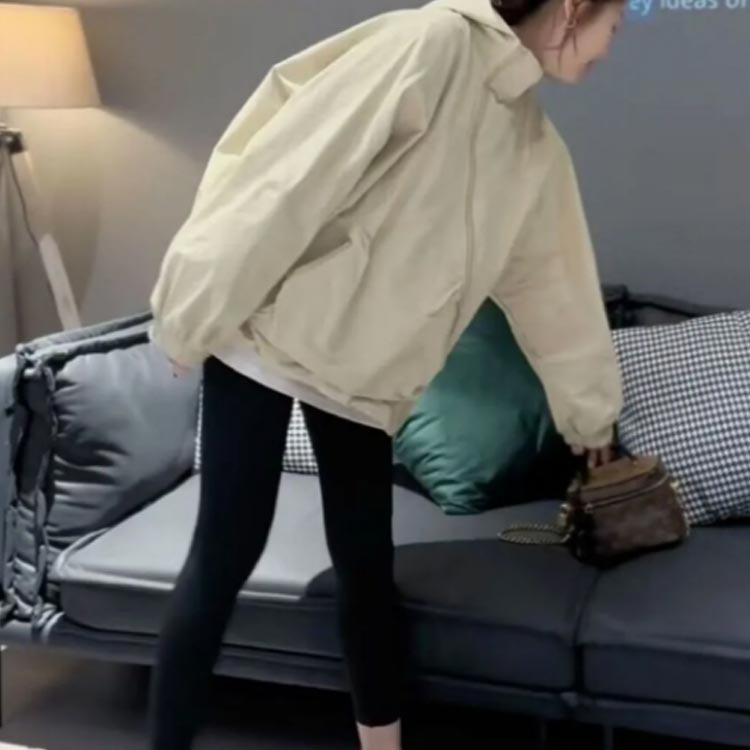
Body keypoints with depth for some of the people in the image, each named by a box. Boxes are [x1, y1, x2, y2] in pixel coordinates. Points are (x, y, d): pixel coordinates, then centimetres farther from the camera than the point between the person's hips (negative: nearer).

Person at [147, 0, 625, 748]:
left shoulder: (535, 150, 10)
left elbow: (552, 285, 22)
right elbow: (298, 172, -17)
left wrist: (591, 409, 31)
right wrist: (197, 312, -18)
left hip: (364, 369, 7)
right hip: (270, 331, -6)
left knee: (367, 568, 7)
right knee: (225, 558, -4)